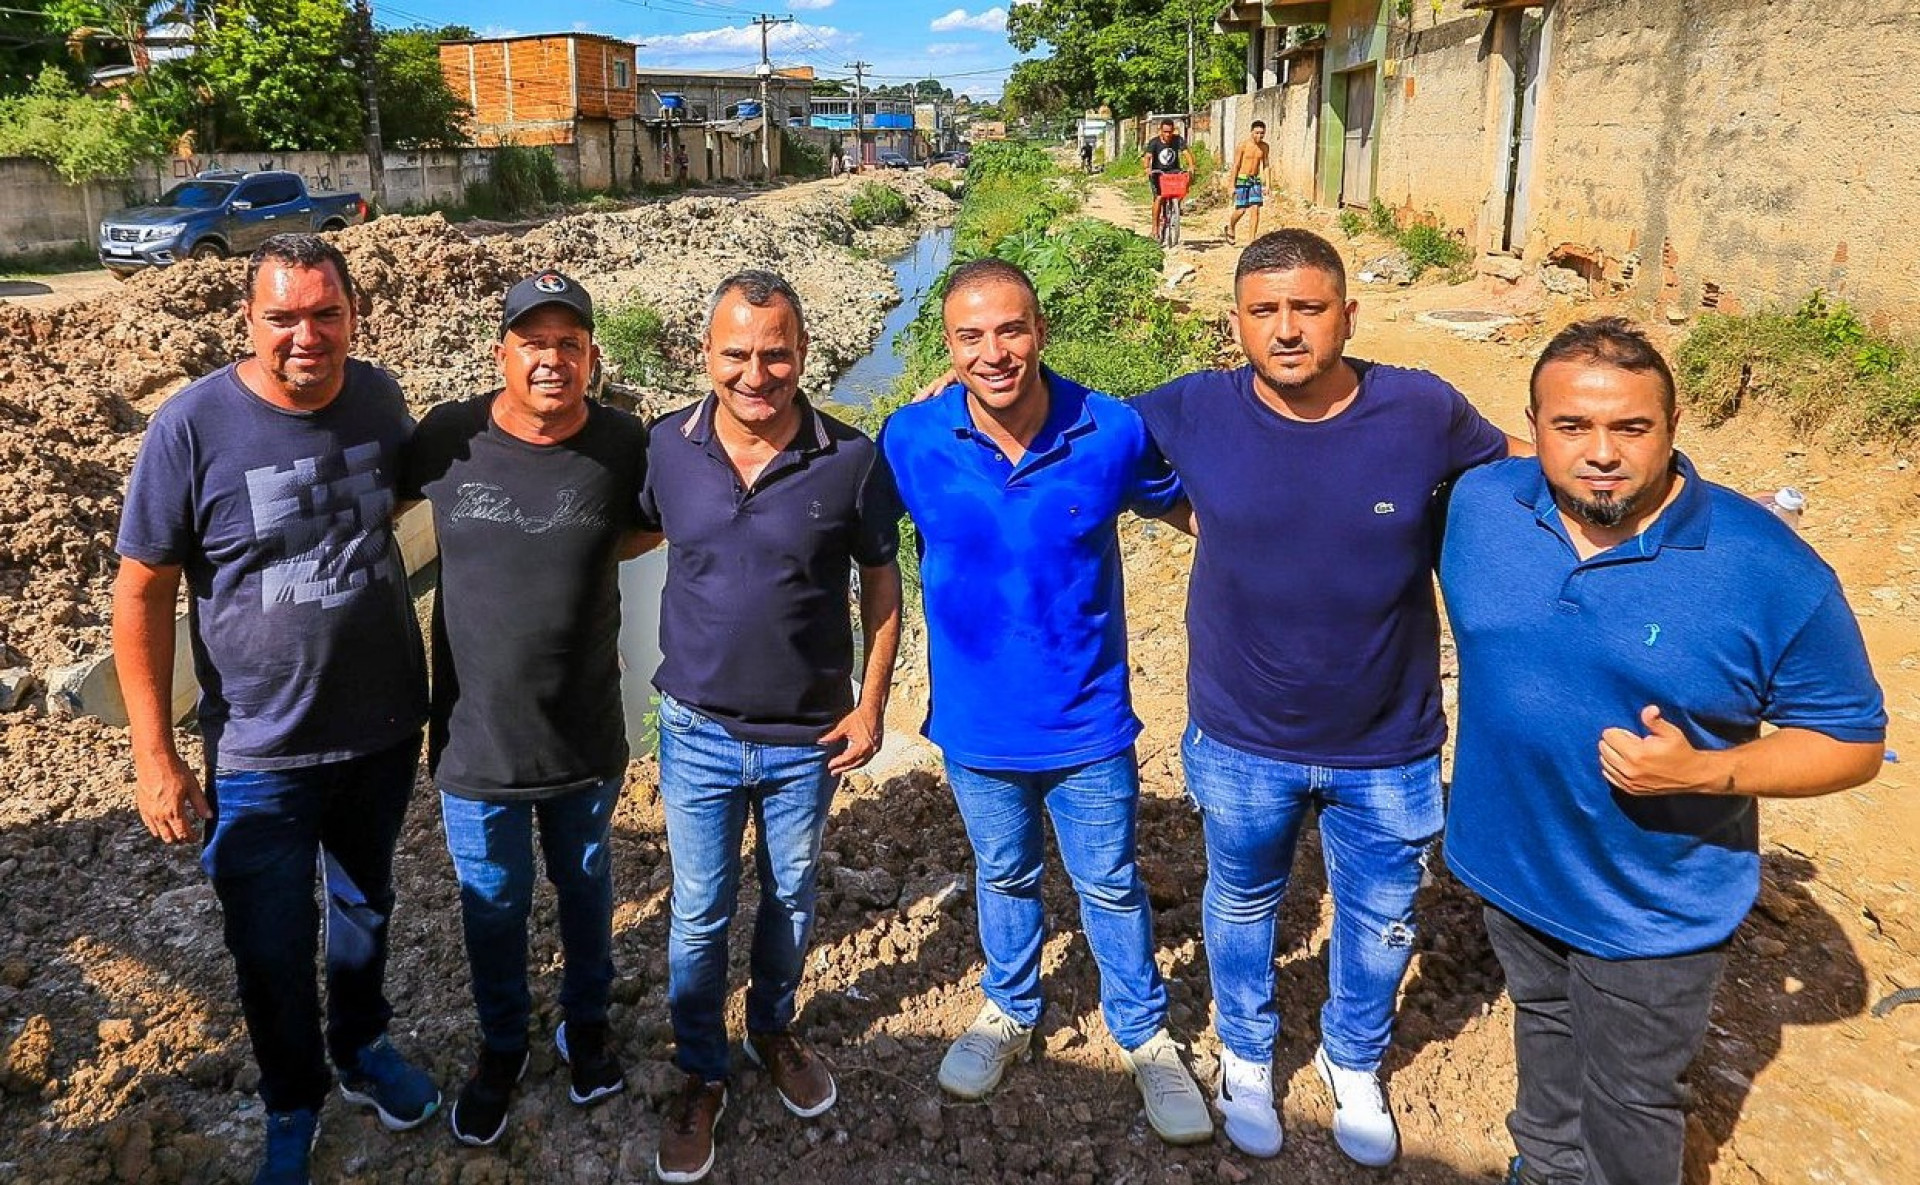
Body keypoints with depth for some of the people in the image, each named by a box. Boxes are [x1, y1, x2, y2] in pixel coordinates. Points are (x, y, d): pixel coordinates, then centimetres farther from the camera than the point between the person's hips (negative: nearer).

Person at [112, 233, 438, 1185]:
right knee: (271, 949, 12)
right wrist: (154, 756, -12)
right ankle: (293, 1103, 39)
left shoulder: (377, 397, -6)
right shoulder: (194, 424, -18)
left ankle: (362, 1046, 50)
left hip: (386, 730, 4)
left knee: (365, 907, 24)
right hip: (261, 752, -3)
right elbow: (141, 591, -12)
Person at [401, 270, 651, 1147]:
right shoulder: (447, 439, -11)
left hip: (588, 735, 0)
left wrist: (581, 551, -9)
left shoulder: (626, 445, -13)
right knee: (492, 905, 18)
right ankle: (501, 1044, 44)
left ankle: (586, 1020, 48)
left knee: (586, 886, 22)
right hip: (476, 736, 0)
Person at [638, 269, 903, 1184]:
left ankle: (774, 1030, 47)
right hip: (699, 733, 0)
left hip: (808, 738, 0)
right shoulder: (665, 448, -10)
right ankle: (699, 1074, 35)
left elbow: (880, 581, -3)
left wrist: (872, 703, -3)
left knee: (791, 899, 20)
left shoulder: (851, 459, -14)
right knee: (699, 914, 12)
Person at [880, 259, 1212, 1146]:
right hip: (976, 724, 1)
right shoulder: (912, 441, -15)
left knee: (1111, 886, 18)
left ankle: (1145, 1037, 42)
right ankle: (1009, 1013, 51)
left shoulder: (1114, 433, -17)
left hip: (1089, 723, -1)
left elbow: (1185, 506, 1)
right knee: (1004, 878, 25)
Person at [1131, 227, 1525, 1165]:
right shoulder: (1189, 412, -15)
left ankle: (1354, 1062, 53)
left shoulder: (1424, 411, -15)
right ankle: (1246, 1056, 53)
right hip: (1241, 744, 0)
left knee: (1379, 925, 21)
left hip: (1388, 748, 1)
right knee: (1241, 907, 23)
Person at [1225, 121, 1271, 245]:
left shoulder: (1264, 147, 4)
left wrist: (1265, 185, 4)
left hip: (1255, 180, 4)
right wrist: (1233, 186, -10)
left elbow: (1265, 166, 11)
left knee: (1256, 209, -6)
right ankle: (1230, 228, 25)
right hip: (1242, 180, -4)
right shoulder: (1243, 145, -10)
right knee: (1241, 210, -6)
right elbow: (1236, 166, -8)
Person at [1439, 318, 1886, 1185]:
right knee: (1545, 1034, 31)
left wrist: (1704, 771, -30)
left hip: (1655, 909, -4)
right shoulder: (1480, 505, -12)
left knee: (1628, 1107, 17)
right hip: (1511, 862, 4)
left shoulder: (1771, 571, -24)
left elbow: (1852, 740, -14)